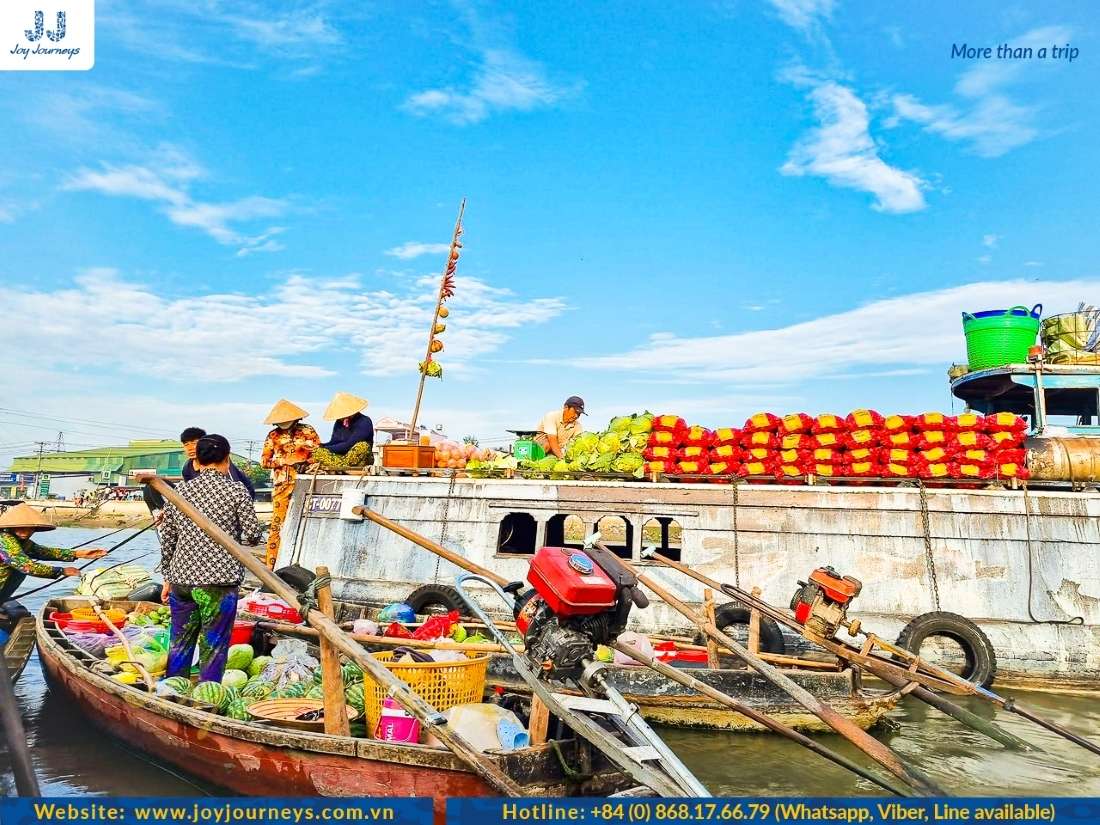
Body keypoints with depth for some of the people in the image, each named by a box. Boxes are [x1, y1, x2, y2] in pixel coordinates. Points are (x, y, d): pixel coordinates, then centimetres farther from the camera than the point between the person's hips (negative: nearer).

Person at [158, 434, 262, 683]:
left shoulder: (179, 491, 6)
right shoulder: (236, 490, -6)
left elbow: (167, 539, 10)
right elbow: (253, 534, -7)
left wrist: (168, 578, 20)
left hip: (181, 578, 4)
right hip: (219, 581, -4)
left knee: (179, 643, 17)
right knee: (213, 647, 5)